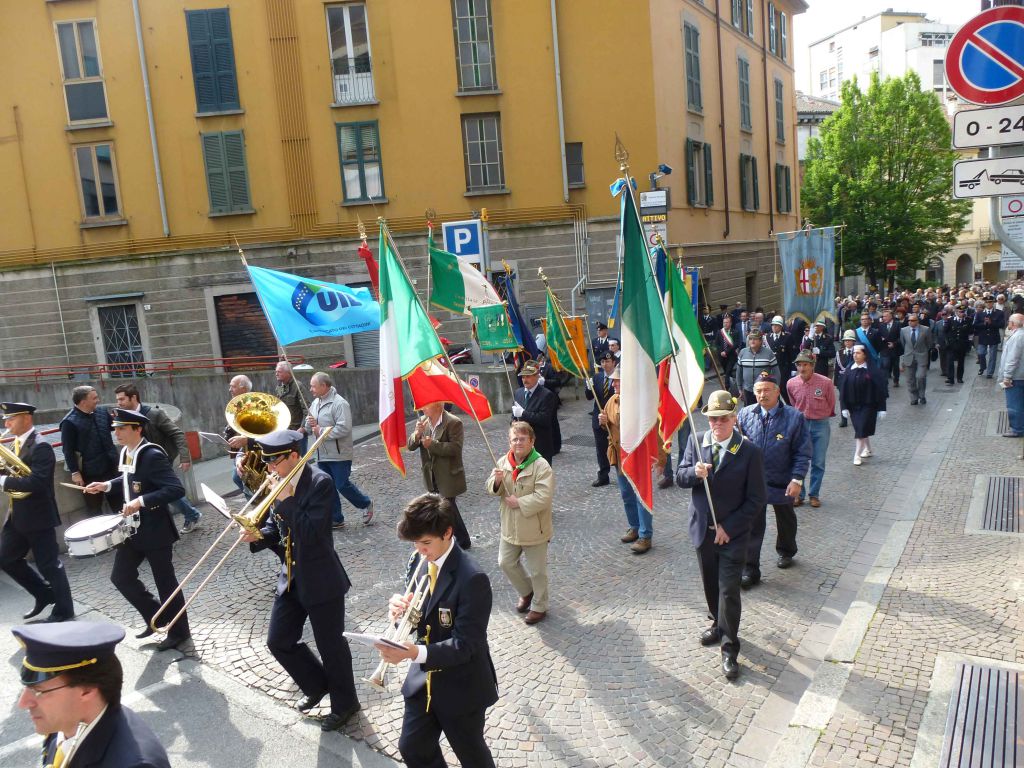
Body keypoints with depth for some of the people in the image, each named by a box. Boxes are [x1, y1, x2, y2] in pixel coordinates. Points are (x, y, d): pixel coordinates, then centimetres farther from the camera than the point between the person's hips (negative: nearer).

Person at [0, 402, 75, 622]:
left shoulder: (40, 446, -18)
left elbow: (36, 482, -27)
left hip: (38, 516, -9)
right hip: (18, 516, 9)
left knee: (49, 565, 2)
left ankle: (63, 610, 16)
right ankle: (44, 594, 29)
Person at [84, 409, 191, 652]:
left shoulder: (152, 455, -23)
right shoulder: (125, 452, 5)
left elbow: (176, 489, -30)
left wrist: (141, 501, -35)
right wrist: (107, 485, 7)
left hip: (154, 529, -9)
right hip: (132, 527, 9)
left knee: (165, 582, 4)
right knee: (120, 576, 13)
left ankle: (179, 631, 21)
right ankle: (155, 617, 31)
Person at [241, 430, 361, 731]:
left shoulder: (320, 482, -20)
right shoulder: (278, 481, 1)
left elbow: (312, 532, -27)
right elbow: (277, 524, 12)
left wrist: (285, 500, -25)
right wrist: (259, 535, -9)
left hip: (320, 579, -7)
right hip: (291, 577, 7)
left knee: (331, 645, 7)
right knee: (279, 641, 13)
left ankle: (345, 703, 30)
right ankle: (317, 685, 38)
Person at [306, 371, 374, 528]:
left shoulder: (339, 403, -17)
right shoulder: (315, 402, 10)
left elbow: (344, 428, -25)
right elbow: (309, 426, 19)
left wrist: (321, 430, -19)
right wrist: (310, 423, -6)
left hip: (339, 455, -8)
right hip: (322, 455, 8)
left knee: (342, 485, -2)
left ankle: (366, 504, 21)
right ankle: (336, 519, 22)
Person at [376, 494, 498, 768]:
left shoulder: (472, 579, -28)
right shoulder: (419, 562, -5)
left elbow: (464, 645, -27)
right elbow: (419, 617, 5)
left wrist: (415, 652, -40)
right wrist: (402, 610, -19)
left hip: (461, 684, -6)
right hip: (424, 677, 6)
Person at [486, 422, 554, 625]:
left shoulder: (541, 466, -20)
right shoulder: (503, 462, -1)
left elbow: (544, 497, -26)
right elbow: (491, 490, 3)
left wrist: (519, 502, -21)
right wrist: (496, 481, -19)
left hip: (534, 529, -6)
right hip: (510, 528, 6)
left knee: (537, 571, 8)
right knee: (506, 563, 19)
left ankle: (539, 606, 30)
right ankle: (526, 592, 43)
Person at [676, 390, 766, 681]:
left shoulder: (749, 451, -13)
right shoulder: (696, 442, -2)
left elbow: (756, 499, -10)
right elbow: (680, 477, 1)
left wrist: (728, 527, -14)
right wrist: (694, 472, -22)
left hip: (732, 534, -4)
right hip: (702, 529, 4)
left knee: (729, 590, -4)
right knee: (710, 585, 19)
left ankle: (730, 649, 10)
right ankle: (718, 624, 43)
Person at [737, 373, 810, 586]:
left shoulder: (794, 417, -12)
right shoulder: (746, 414, -7)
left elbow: (802, 453, -10)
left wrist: (797, 480, -16)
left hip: (782, 483, 0)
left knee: (785, 520, 23)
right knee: (752, 525, 0)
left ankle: (786, 552, 49)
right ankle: (749, 569, 7)